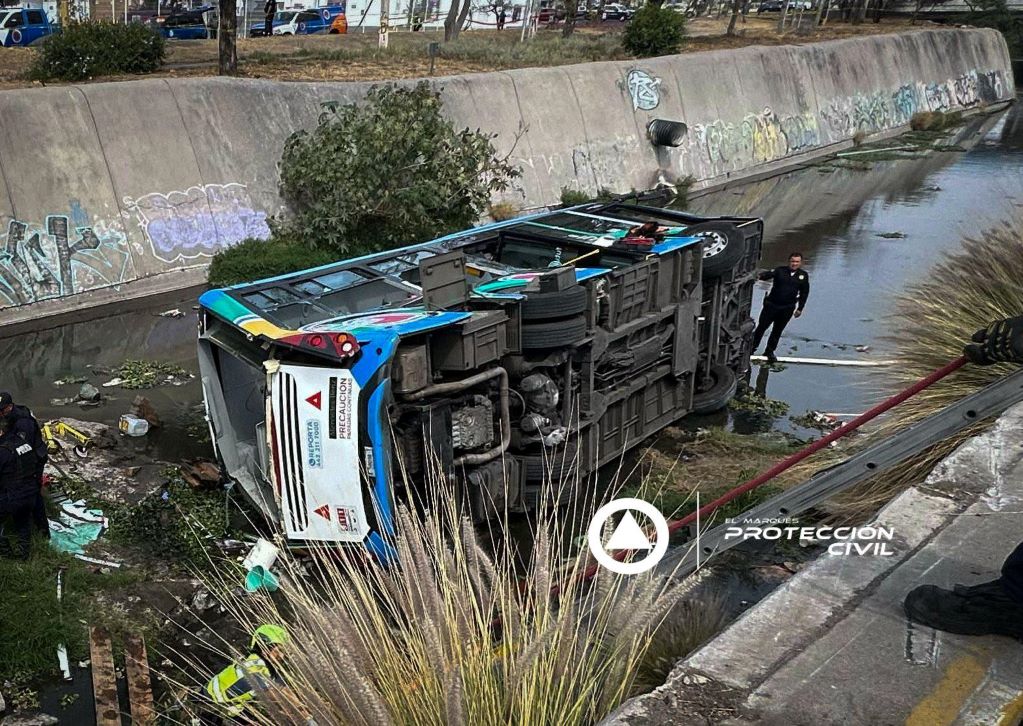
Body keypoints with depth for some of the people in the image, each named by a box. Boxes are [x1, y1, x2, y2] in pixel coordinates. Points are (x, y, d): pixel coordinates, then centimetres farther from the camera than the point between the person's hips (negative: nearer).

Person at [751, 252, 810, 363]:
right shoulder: (780, 271, -7)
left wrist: (800, 308, 9)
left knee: (777, 331, 11)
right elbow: (769, 274, -24)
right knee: (762, 326, 2)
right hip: (772, 304, -2)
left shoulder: (803, 275, 2)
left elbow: (804, 293, 10)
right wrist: (760, 276, -47)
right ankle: (752, 347, 15)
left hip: (787, 308, 2)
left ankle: (769, 351, 25)